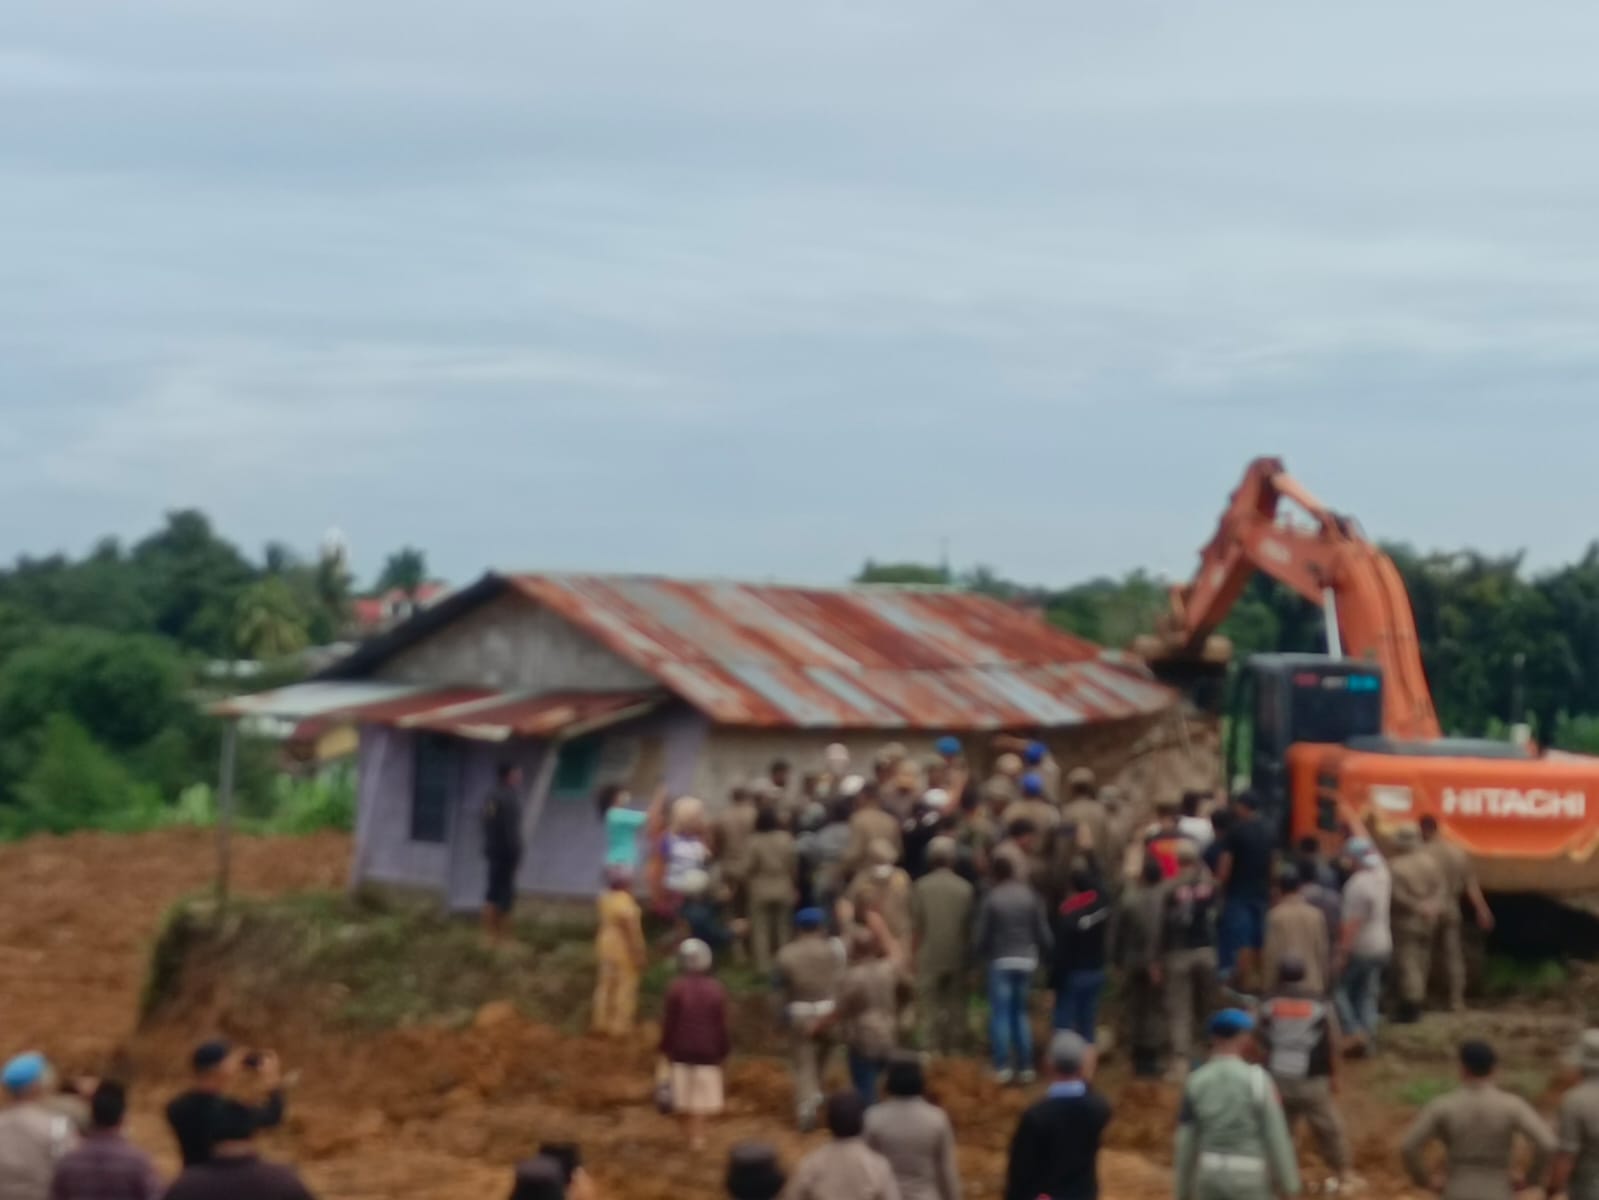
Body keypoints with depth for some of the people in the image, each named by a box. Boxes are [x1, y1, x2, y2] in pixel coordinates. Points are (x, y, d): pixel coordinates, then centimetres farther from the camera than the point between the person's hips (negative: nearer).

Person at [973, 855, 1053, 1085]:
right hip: (1027, 961, 4)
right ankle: (1025, 1067, 12)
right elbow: (1045, 934, 1)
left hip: (1000, 962, -4)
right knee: (1021, 1013, 15)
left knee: (1001, 1014, 1)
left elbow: (979, 937, -6)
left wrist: (980, 957, 12)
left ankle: (1003, 1067, -6)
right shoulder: (1031, 896, 2)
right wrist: (1041, 955, 17)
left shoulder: (991, 899, -8)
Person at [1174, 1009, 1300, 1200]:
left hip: (1210, 1175, 3)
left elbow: (1186, 1140, 1)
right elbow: (1276, 1134, -10)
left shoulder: (1195, 1082, -2)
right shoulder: (1257, 1079, -12)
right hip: (1248, 1178, -3)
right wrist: (1289, 1183, 0)